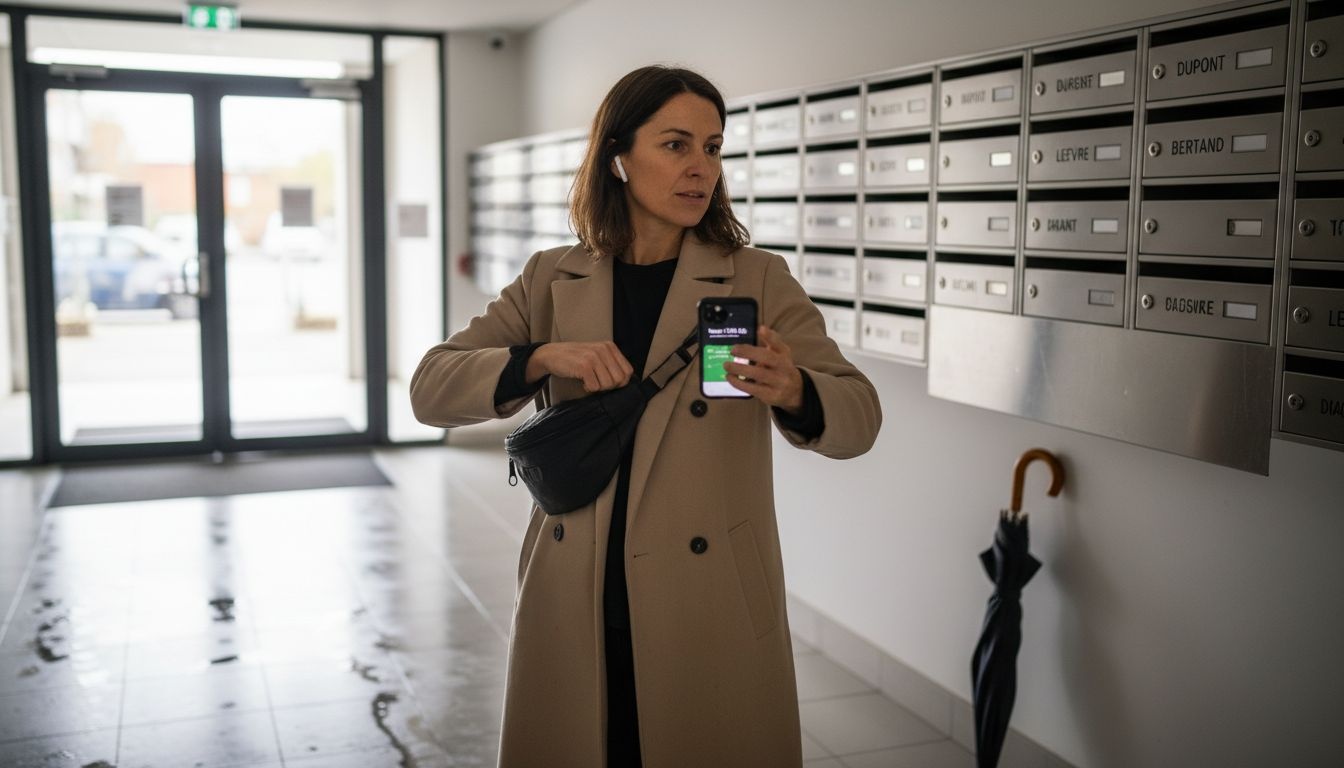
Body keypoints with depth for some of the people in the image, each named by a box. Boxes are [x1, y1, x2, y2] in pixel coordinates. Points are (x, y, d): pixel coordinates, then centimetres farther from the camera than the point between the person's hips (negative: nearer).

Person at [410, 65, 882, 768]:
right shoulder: (551, 281, 3)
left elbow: (859, 417, -9)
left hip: (714, 611, -1)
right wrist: (543, 358, -19)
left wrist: (790, 390, -32)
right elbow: (430, 388, -2)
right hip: (573, 610, 2)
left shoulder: (758, 281, -2)